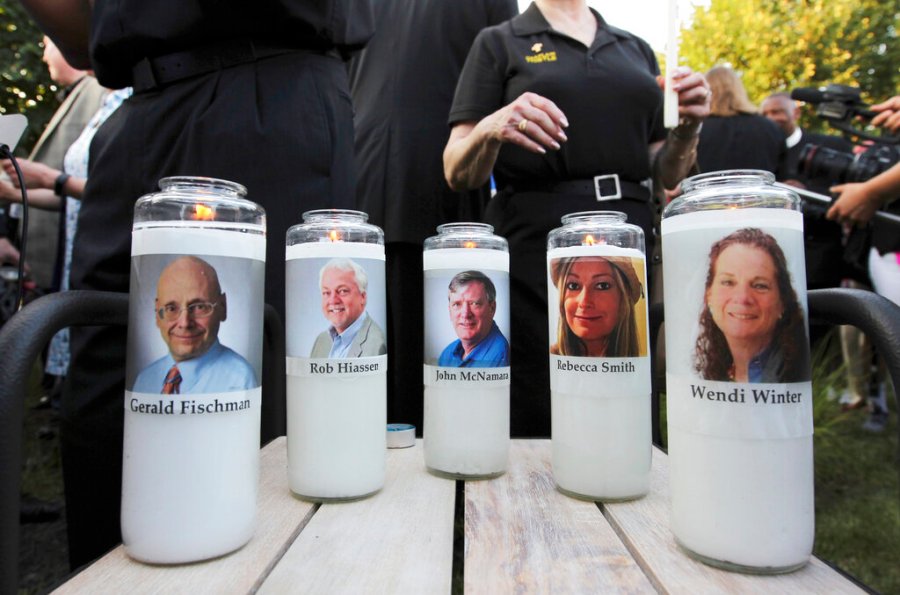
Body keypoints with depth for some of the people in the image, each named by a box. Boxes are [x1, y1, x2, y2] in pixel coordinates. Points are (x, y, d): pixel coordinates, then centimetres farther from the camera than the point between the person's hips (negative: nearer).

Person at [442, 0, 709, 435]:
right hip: (535, 247, -4)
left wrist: (687, 127, 1)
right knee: (535, 422, -2)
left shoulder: (637, 49, 20)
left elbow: (666, 174, 20)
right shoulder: (499, 43, 8)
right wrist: (491, 130, -19)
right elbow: (457, 173, 0)